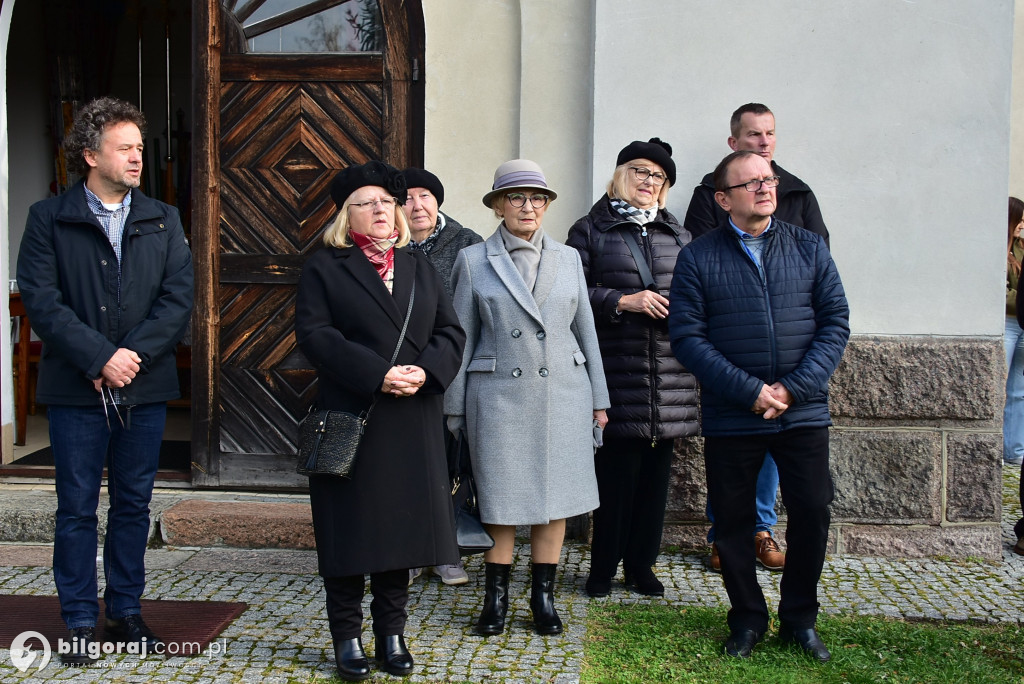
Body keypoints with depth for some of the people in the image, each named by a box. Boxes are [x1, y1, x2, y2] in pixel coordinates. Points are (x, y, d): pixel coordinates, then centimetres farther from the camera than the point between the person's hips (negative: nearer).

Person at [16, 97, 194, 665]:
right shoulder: (49, 219, 1)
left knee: (133, 505, 11)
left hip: (145, 387, 3)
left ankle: (126, 612, 24)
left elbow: (178, 298, 0)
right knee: (77, 508, 5)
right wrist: (100, 358, -16)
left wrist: (134, 354, -12)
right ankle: (80, 623, 17)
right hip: (76, 389, -2)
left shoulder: (163, 220, 9)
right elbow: (40, 300, -8)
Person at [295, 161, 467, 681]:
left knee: (402, 526, 8)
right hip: (349, 418, -3)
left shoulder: (420, 268, 16)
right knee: (349, 530, 3)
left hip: (413, 424, 4)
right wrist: (378, 376, -19)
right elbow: (315, 334, -10)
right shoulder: (324, 268, 4)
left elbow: (451, 332, 9)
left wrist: (424, 373, -12)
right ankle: (347, 638, 16)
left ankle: (391, 635, 21)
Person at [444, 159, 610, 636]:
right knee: (501, 502, 2)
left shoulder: (568, 259, 9)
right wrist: (454, 407, 3)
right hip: (498, 397, -2)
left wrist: (598, 398, 10)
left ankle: (543, 597, 19)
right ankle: (496, 599, 17)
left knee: (555, 498, 5)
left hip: (562, 395, 2)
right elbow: (460, 338, 4)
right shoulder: (473, 261, 2)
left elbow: (585, 331, 11)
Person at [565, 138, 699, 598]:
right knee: (615, 472, -3)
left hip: (668, 372, 4)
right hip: (616, 369, -4)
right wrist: (622, 302, -13)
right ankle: (603, 567, 13)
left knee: (655, 473, 7)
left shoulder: (677, 234, 18)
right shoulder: (590, 230, 5)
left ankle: (641, 565, 20)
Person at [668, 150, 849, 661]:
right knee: (732, 521, 7)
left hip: (803, 412, 1)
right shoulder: (698, 258, 0)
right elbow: (687, 336, -7)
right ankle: (747, 619, 26)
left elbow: (836, 322, 2)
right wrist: (749, 391, -14)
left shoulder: (809, 248, 7)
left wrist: (794, 388, -10)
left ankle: (799, 618, 23)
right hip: (729, 418, -1)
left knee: (812, 513, 3)